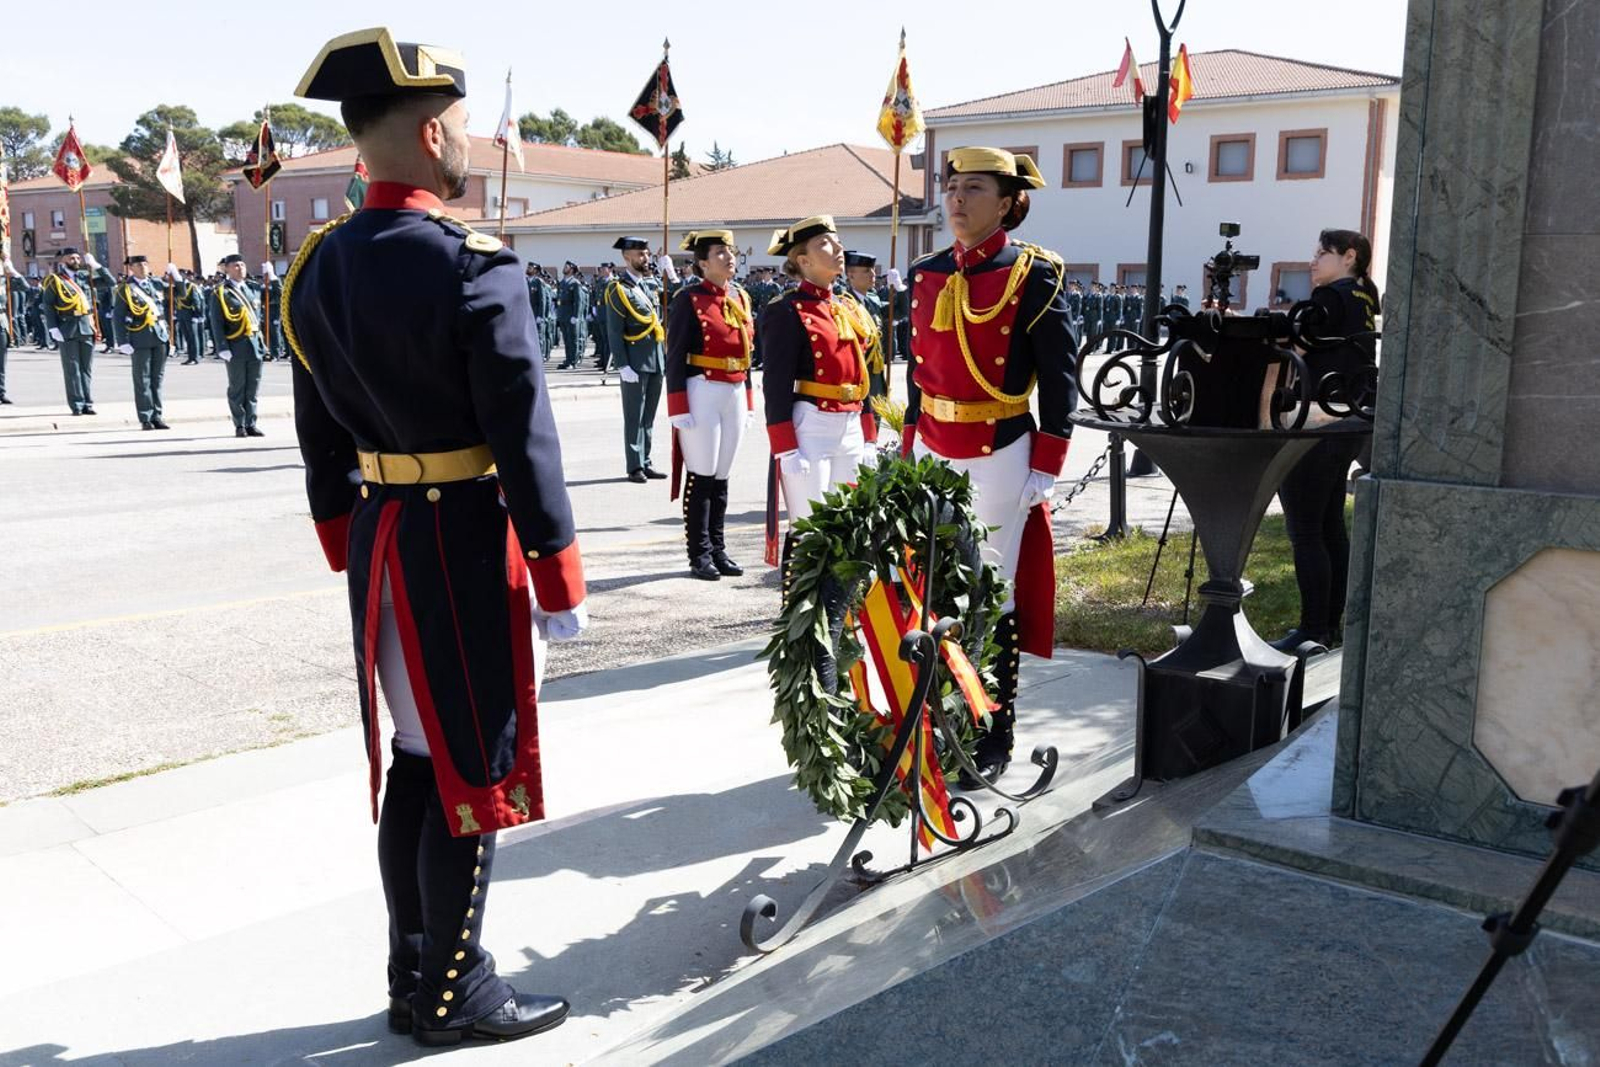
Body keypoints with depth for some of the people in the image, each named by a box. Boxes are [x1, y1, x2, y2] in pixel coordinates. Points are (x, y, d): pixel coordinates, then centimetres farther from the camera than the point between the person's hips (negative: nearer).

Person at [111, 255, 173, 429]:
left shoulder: (157, 284, 11)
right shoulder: (125, 289, -2)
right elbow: (117, 318, -6)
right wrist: (123, 342, -12)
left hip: (160, 337, 4)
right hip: (140, 339, -4)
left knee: (157, 379, 9)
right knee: (143, 380, 0)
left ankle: (156, 416, 15)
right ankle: (146, 419, 4)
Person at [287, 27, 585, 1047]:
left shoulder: (319, 266, 6)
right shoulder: (477, 270, -17)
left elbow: (321, 436, 12)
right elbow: (524, 435, -17)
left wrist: (350, 551, 20)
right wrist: (560, 570, -10)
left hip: (380, 542, 8)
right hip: (466, 545, -8)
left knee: (414, 763, 17)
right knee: (475, 772, 5)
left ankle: (412, 974, 29)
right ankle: (455, 993, 17)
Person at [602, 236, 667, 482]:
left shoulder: (653, 284, 13)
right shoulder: (618, 289, -7)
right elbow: (614, 332, -12)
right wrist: (623, 365, -16)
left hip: (657, 359, 7)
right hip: (635, 362, -7)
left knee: (649, 416, 13)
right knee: (634, 417, -1)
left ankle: (646, 463, 21)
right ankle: (635, 467, 5)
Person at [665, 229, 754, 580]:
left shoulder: (740, 298, 13)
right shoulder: (689, 299, -7)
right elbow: (675, 357, -10)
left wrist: (747, 401, 16)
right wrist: (679, 409, -15)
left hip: (734, 395, 6)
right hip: (702, 394, -6)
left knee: (721, 477, 11)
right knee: (701, 478, -1)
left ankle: (718, 551, 19)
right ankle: (700, 555, 8)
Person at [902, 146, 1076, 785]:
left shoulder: (1034, 275, -8)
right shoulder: (927, 275, 8)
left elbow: (1060, 379, -8)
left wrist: (1046, 470, -11)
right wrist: (909, 452, 12)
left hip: (1001, 456, -5)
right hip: (933, 451, 5)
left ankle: (992, 739, 13)